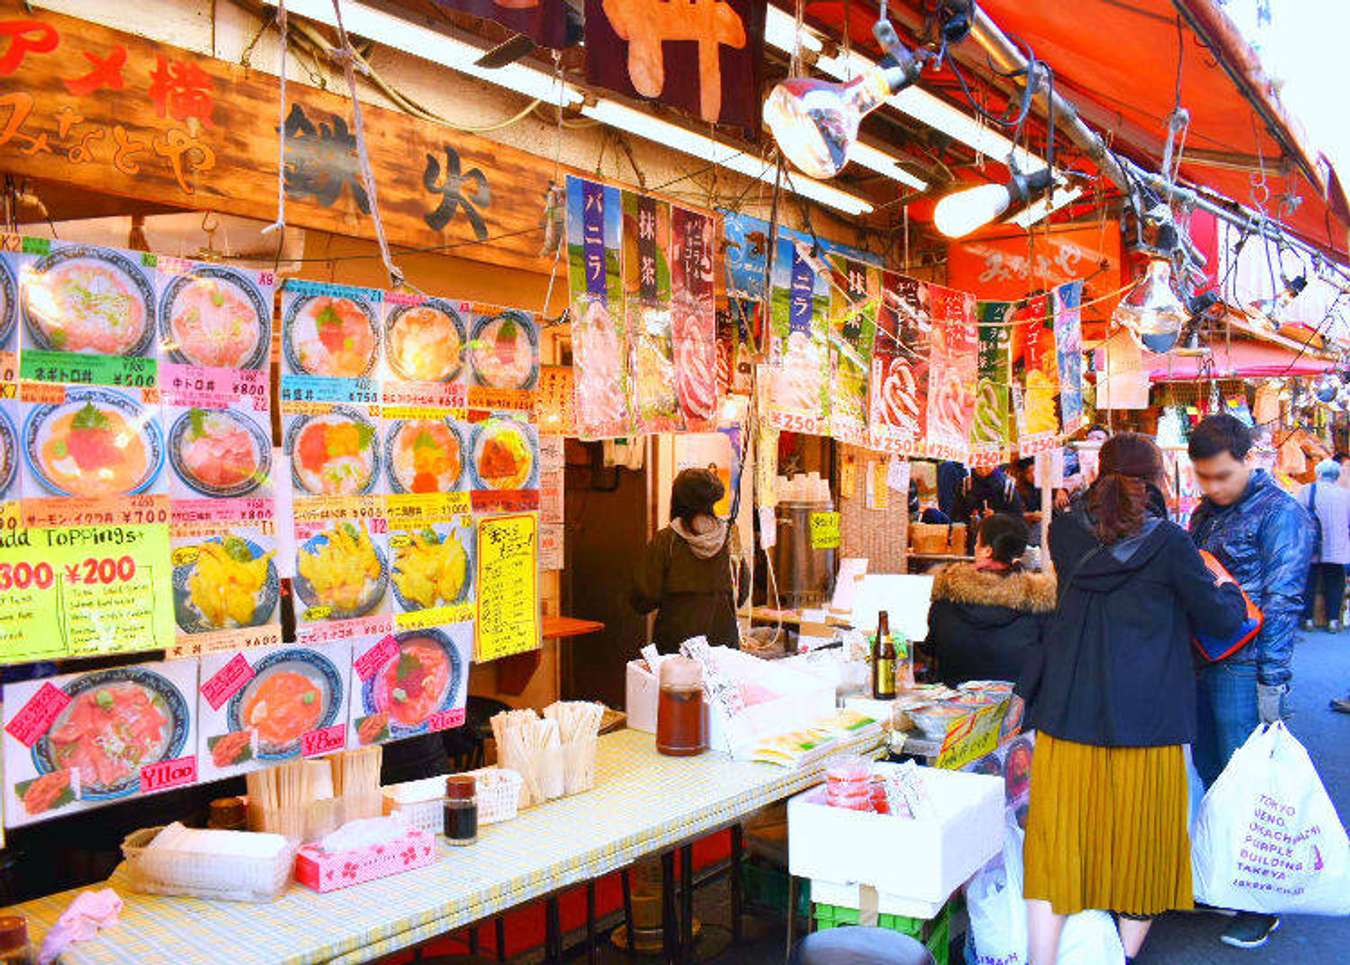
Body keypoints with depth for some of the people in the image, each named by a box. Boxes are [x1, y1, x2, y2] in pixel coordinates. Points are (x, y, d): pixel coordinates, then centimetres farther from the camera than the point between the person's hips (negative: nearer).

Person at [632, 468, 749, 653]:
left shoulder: (665, 540, -9)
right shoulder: (731, 537, -1)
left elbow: (643, 600, -6)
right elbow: (741, 596, 10)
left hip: (676, 641, -2)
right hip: (723, 638, 3)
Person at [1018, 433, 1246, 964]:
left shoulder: (1064, 531, 1)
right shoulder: (1168, 541, -9)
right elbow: (1220, 619, 0)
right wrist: (1231, 590, 20)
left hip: (1067, 713, 2)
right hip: (1146, 719, -2)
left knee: (1056, 840, 8)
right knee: (1141, 841, 16)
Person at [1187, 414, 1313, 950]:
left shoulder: (1279, 512, -9)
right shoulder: (1205, 513, 14)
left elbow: (1282, 601, -14)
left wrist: (1272, 683, -17)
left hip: (1243, 669, -7)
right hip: (1200, 663, 7)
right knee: (1209, 775, 16)